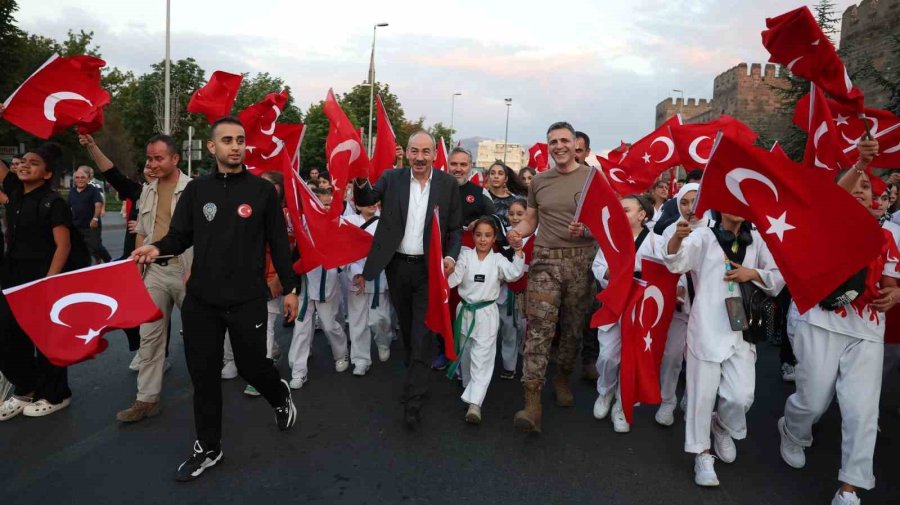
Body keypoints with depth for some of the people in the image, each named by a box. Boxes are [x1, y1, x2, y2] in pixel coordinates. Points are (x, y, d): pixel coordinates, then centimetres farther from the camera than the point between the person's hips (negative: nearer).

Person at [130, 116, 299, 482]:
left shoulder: (262, 190, -2)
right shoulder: (196, 189, 4)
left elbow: (278, 243, 0)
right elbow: (180, 236, 7)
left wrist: (290, 288, -1)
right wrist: (158, 248, -16)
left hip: (248, 300, -3)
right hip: (200, 300, 3)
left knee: (252, 367, 6)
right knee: (203, 374, 9)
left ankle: (281, 396, 41)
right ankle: (208, 448, 26)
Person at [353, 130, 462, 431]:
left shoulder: (448, 184, -2)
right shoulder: (391, 179, 1)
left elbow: (456, 227, 2)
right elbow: (364, 200, -8)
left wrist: (451, 256, -14)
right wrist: (361, 180, -30)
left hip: (429, 268, -2)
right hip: (397, 267, 2)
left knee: (422, 334, -4)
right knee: (407, 329, 18)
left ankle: (413, 400, 3)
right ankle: (417, 375, 40)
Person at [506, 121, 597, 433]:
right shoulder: (539, 181, 10)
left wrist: (586, 229, -19)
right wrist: (516, 232, -6)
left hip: (581, 261, 0)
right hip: (546, 259, 1)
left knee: (573, 328, 11)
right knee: (538, 329, -9)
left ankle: (562, 379, 35)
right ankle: (532, 403, -8)